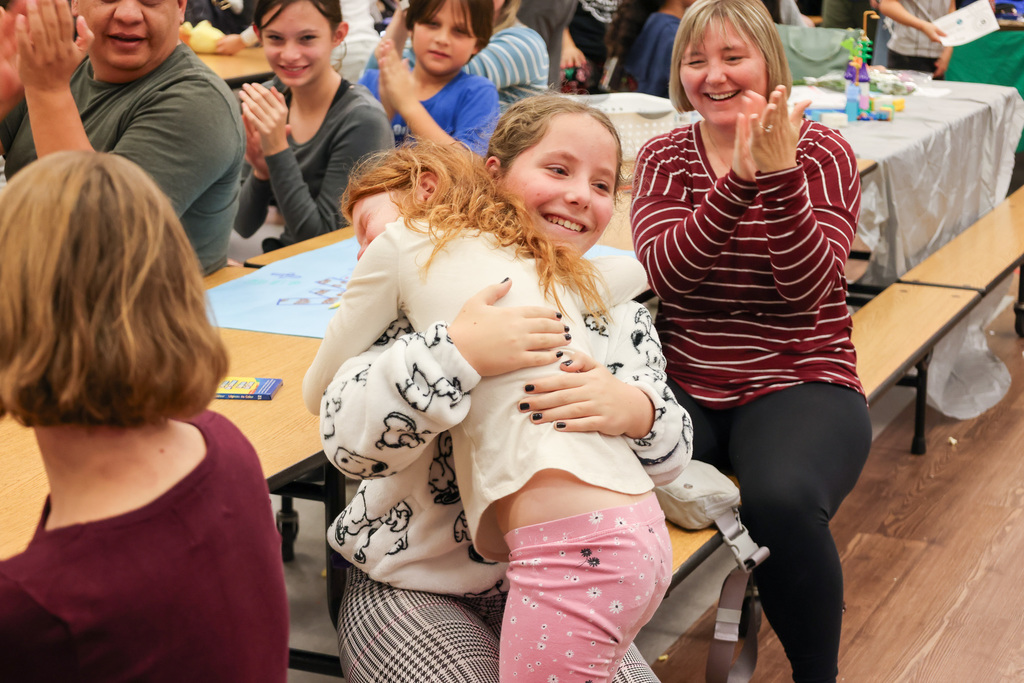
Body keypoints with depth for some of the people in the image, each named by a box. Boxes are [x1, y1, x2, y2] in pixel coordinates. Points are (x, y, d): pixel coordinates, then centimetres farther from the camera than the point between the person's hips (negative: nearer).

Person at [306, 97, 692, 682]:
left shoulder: (617, 310, 4)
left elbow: (670, 452, -6)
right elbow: (350, 442, -22)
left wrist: (634, 411, -30)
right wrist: (457, 353, -36)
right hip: (413, 587, -4)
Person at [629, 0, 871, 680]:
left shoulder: (823, 152, 1)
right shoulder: (663, 157, 8)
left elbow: (808, 288, -12)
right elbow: (663, 274, -11)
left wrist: (781, 176, -25)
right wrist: (736, 183, -24)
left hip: (798, 382, -2)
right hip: (681, 384, 2)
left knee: (781, 501, -35)